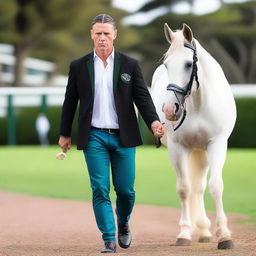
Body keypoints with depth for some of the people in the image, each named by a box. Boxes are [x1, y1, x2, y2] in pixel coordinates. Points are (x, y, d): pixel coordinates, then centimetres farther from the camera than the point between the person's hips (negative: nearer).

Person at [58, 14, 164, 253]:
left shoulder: (130, 65, 4)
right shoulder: (78, 66, 5)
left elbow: (142, 97, 2)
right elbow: (70, 102, 11)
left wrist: (153, 121, -14)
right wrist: (64, 133, 13)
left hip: (123, 137, 0)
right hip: (94, 137, 0)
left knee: (125, 189, 4)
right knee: (100, 190, -6)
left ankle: (123, 224, 32)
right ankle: (109, 240, -2)